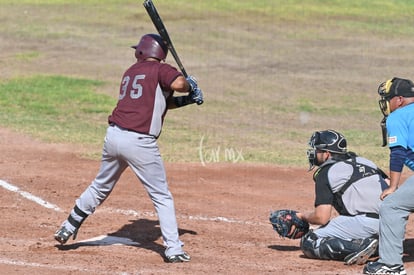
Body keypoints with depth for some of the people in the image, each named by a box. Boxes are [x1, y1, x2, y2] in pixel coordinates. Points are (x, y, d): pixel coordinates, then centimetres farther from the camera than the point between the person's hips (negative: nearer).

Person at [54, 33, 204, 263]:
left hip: (113, 135, 6)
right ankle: (173, 248, -1)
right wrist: (190, 85, 2)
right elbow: (179, 84, -21)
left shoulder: (130, 72, 20)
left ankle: (69, 227, 32)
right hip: (139, 142, -6)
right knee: (162, 197, 3)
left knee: (100, 186, 25)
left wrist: (187, 100, 16)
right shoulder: (161, 70, -1)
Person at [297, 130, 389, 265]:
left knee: (308, 243, 1)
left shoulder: (326, 173, 2)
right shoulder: (364, 161, 22)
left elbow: (321, 217, -4)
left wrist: (303, 217, 17)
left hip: (366, 223, -7)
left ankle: (358, 246, -18)